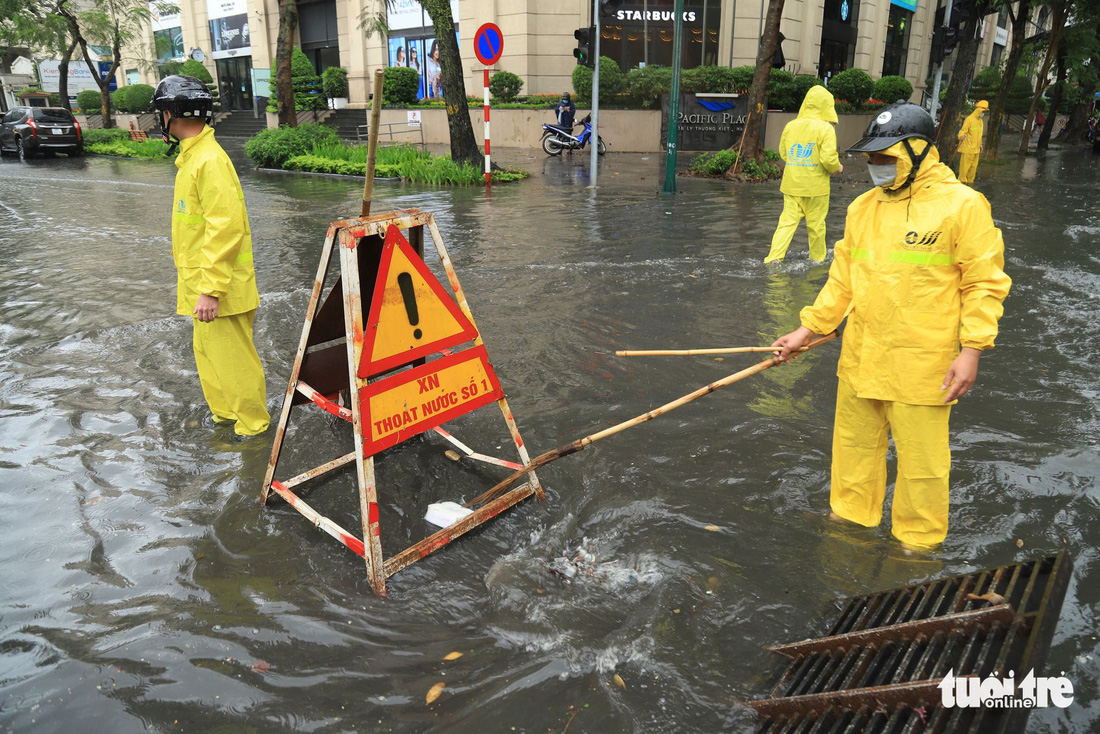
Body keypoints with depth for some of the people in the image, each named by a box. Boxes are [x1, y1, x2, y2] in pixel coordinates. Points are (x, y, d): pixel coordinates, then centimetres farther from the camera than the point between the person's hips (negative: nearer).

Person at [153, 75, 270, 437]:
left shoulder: (210, 161, -20)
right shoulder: (193, 156, 13)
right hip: (202, 283, 11)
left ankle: (253, 427, 15)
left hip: (217, 288, -11)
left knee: (231, 358, 0)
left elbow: (225, 229, -26)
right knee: (207, 350, 21)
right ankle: (224, 413, 37)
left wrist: (211, 290, -26)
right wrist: (201, 284, 22)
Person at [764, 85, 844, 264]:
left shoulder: (790, 126, 2)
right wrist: (837, 168, 3)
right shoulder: (825, 128, -13)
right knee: (816, 224, 10)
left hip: (791, 184, 4)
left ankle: (774, 257, -3)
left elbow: (783, 153, 11)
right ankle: (817, 258, 24)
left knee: (787, 221, 6)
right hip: (815, 186, -4)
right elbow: (829, 159, -18)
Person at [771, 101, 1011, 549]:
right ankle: (851, 519, 36)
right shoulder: (863, 207, 9)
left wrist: (971, 350, -13)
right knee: (854, 445, 16)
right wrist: (808, 329, 12)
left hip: (923, 365, -5)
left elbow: (985, 282, -6)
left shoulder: (962, 205, -7)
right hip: (860, 357, 5)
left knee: (921, 457, 5)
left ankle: (918, 540, 26)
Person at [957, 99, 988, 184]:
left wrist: (980, 145, 25)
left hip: (976, 149, 8)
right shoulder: (969, 119, -10)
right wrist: (961, 136, -35)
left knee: (973, 166, 11)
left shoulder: (980, 121, 15)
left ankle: (970, 181, 20)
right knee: (965, 165, -6)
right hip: (967, 148, -8)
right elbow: (962, 132, -14)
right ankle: (962, 181, 1)